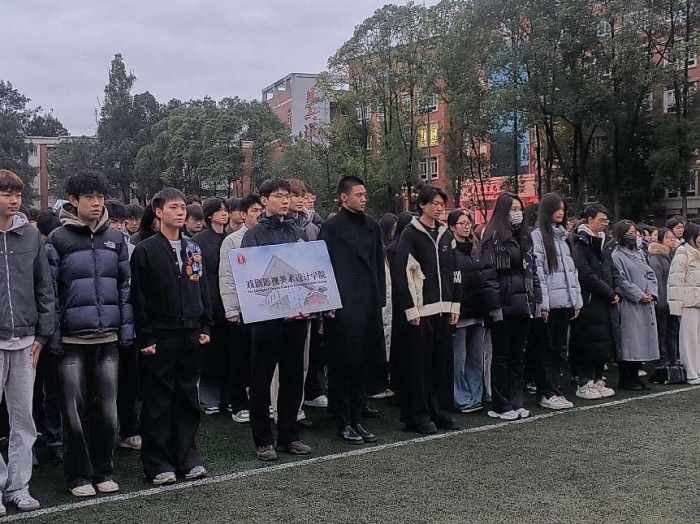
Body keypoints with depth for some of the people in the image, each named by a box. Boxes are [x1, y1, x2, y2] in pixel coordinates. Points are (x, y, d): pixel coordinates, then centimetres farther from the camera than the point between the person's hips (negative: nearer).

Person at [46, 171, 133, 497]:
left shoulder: (115, 238, 8)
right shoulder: (58, 239, -2)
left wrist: (127, 327, 6)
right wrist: (53, 334, -6)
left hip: (109, 337, 3)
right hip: (72, 339, -3)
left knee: (107, 409, 8)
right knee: (74, 410, 5)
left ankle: (103, 471, 22)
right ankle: (78, 475, 18)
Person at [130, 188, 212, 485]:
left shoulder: (193, 249, 12)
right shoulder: (145, 251, -4)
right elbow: (139, 298, -8)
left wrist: (206, 327, 8)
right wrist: (145, 337, -12)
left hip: (191, 336, 5)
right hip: (160, 337, -5)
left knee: (188, 399, 11)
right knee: (158, 402, 2)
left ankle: (187, 457, 22)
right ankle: (158, 463, 12)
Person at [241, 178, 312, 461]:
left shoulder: (298, 233, 13)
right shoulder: (254, 235, 0)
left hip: (297, 316, 4)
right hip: (266, 317, -4)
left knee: (293, 378, 10)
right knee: (262, 380, 3)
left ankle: (288, 436, 22)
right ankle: (263, 439, 14)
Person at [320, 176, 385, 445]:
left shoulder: (372, 226, 12)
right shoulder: (332, 227, -4)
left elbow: (379, 264, 15)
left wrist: (380, 299, 10)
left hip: (368, 306, 6)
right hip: (342, 306, -5)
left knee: (360, 365, 12)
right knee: (341, 367, 2)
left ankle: (357, 420, 21)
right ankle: (343, 423, 12)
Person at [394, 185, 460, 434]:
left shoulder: (445, 234, 14)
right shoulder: (410, 234, -5)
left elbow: (452, 272, 17)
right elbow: (403, 273, -10)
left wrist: (454, 305, 11)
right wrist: (411, 309, -15)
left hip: (443, 309, 6)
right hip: (420, 310, -6)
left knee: (442, 362, 9)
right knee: (419, 364, -2)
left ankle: (440, 411, 18)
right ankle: (418, 416, 6)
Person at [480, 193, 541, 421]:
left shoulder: (524, 236, 14)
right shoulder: (494, 237, -7)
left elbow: (532, 269, 16)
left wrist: (536, 298, 8)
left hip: (523, 304, 7)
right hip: (504, 304, -6)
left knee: (517, 356, 12)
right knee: (501, 356, 2)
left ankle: (516, 401, 21)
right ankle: (500, 405, 10)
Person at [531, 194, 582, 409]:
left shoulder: (564, 236, 17)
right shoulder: (538, 235, -6)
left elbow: (572, 270, 17)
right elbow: (538, 271, -12)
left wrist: (577, 300, 11)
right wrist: (542, 303, -17)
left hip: (566, 302, 7)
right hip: (549, 302, -7)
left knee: (560, 347, 11)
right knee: (546, 348, 1)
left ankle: (556, 389, 18)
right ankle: (546, 393, 7)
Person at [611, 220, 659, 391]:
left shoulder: (639, 253, 16)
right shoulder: (617, 256, -7)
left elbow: (650, 274, 14)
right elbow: (621, 281, -13)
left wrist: (652, 293, -2)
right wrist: (639, 295, -14)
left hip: (646, 305, 8)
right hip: (629, 305, -7)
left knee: (642, 341, 9)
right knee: (629, 342, -5)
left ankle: (635, 376, 19)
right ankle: (624, 379, 4)